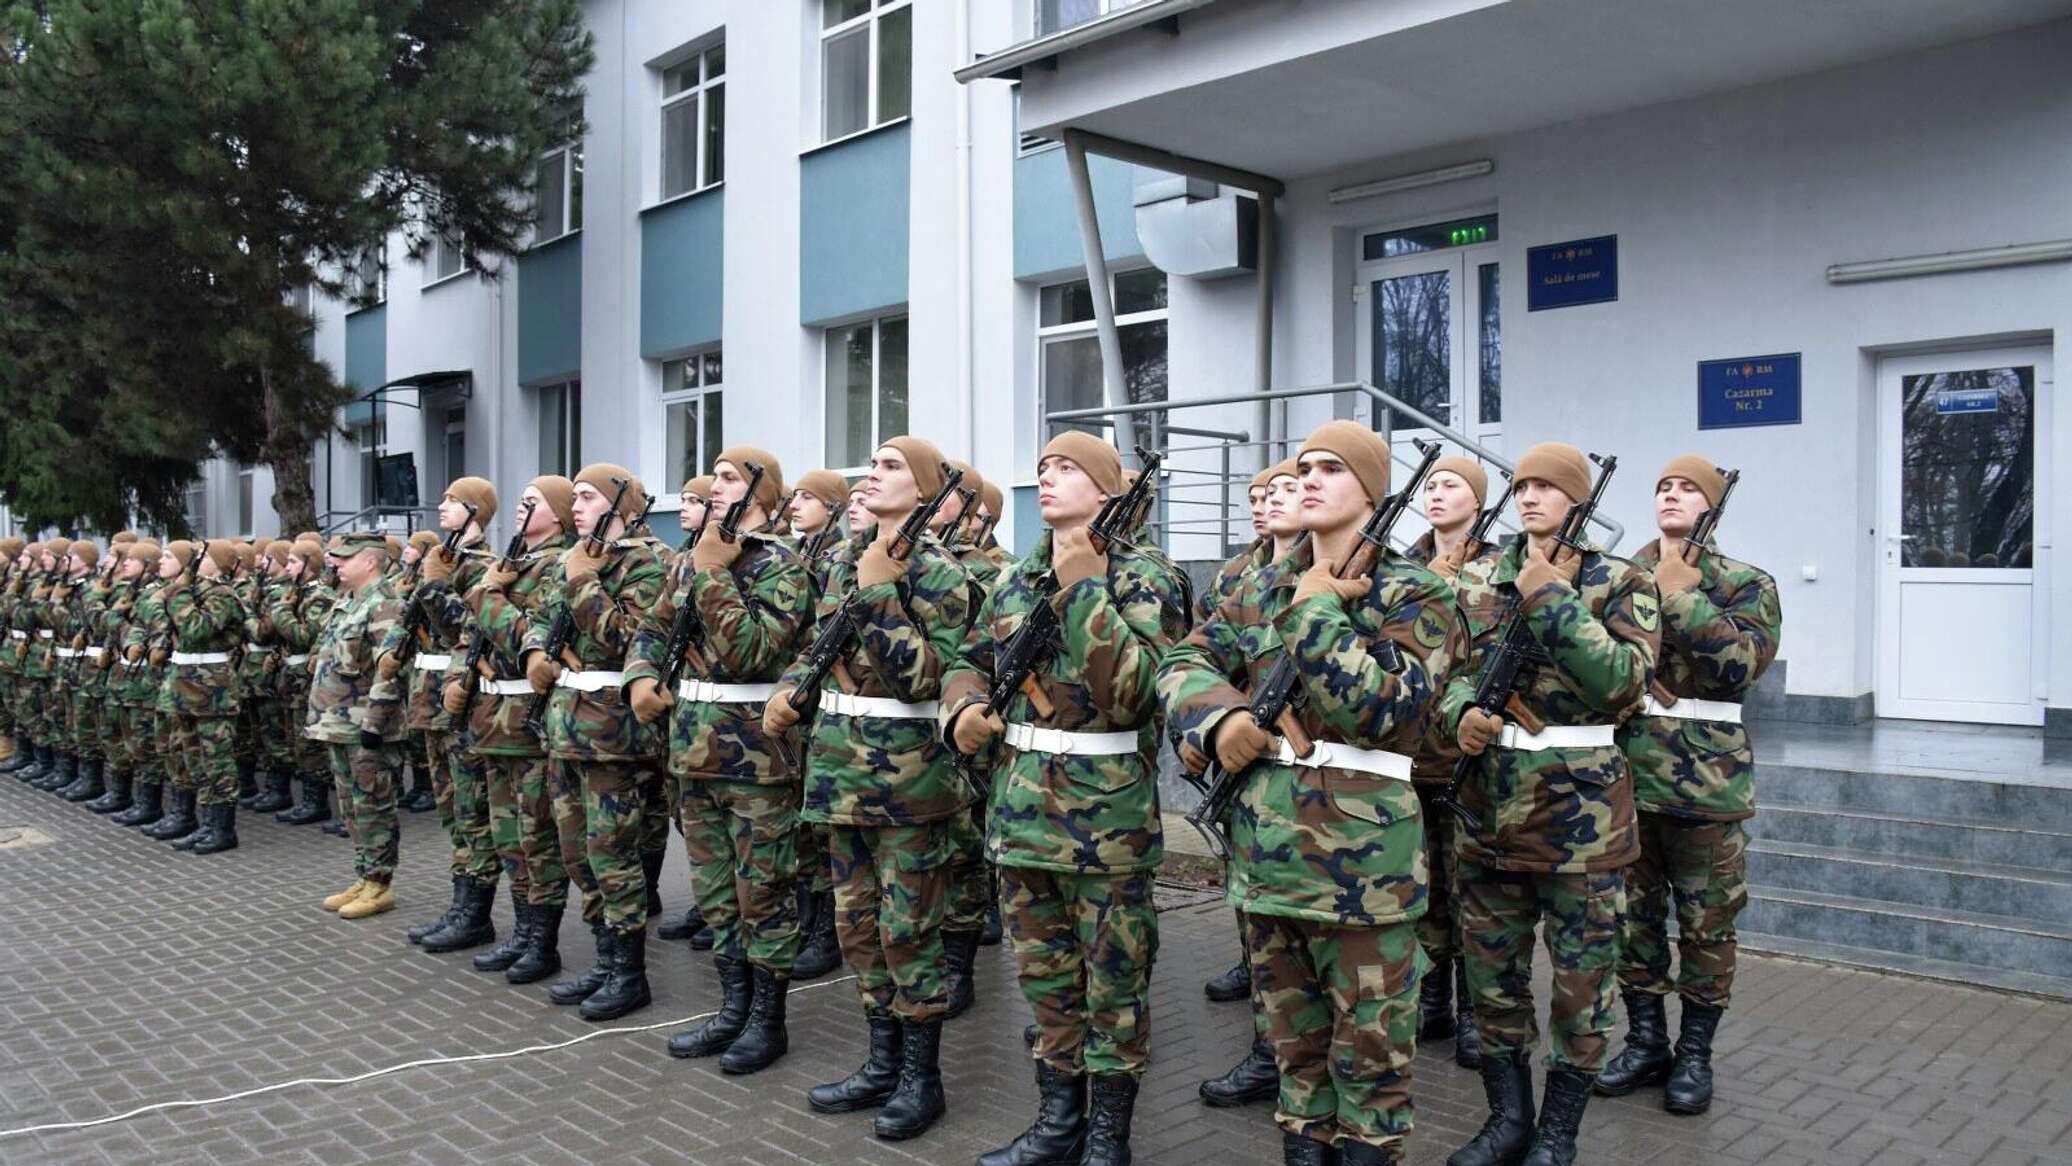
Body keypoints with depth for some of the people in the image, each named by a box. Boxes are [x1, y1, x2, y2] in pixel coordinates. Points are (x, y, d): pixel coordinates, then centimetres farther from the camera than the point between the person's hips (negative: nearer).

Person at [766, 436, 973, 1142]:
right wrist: (791, 689, 7)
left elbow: (923, 675, -20)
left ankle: (922, 1076, 14)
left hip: (904, 766, -8)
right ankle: (883, 1063, 26)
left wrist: (880, 590, -22)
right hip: (839, 758, 8)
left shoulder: (937, 571, -10)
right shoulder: (844, 562, 12)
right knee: (859, 920, 14)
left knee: (908, 926, 0)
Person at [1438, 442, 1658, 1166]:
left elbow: (1624, 678, -18)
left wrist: (1551, 600, -19)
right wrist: (1461, 714, -14)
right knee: (1492, 970, 12)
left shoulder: (1622, 583, -3)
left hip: (1583, 812, -3)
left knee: (1581, 976, 7)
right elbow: (1449, 669, 7)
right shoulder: (1479, 581, 8)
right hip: (1490, 805, 4)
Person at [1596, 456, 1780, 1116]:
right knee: (1633, 915, 10)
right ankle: (1645, 1041, 24)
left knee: (1705, 924, 6)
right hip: (1624, 771, 3)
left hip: (1707, 780, -3)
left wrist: (1680, 594, -18)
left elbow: (1743, 661, -17)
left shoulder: (1746, 584, 0)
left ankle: (1695, 1054, 20)